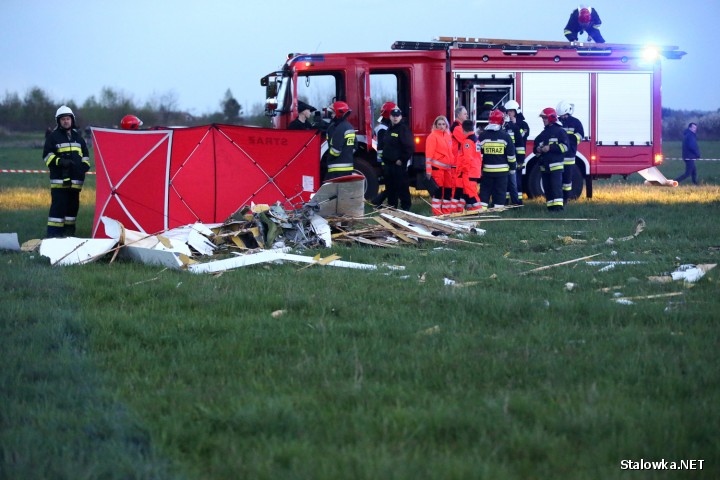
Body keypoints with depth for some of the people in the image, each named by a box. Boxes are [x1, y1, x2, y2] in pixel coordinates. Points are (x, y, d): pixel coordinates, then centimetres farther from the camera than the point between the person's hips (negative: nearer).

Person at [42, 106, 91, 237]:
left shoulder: (78, 137, 19)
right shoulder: (53, 137, 3)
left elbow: (85, 155, 26)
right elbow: (47, 156, -1)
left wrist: (85, 165, 8)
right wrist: (59, 161, -17)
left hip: (75, 180, 5)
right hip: (59, 180, -5)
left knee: (73, 206, 9)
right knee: (58, 206, -12)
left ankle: (69, 233, 17)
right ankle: (53, 234, -12)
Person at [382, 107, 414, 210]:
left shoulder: (404, 129, -11)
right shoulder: (390, 129, 17)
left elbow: (409, 147, -17)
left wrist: (402, 159, -17)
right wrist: (384, 158, 16)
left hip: (399, 164, -9)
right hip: (389, 163, 9)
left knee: (402, 187, -7)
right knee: (390, 186, 14)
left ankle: (405, 208, -4)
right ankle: (391, 206, 23)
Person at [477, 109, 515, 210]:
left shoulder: (483, 136, -3)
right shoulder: (505, 136, -6)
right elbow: (511, 154, -2)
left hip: (487, 170, 1)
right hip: (502, 170, -1)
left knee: (485, 190, 8)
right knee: (500, 190, 4)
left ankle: (482, 206, 3)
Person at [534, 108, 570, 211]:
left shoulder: (559, 131, -1)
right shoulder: (543, 134, 19)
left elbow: (564, 146, -9)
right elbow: (536, 145, 26)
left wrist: (550, 148, -16)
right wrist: (537, 149, 2)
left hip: (555, 165, -7)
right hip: (544, 165, 7)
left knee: (556, 186, -13)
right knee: (547, 187, 6)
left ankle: (558, 205, -16)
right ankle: (550, 205, 9)